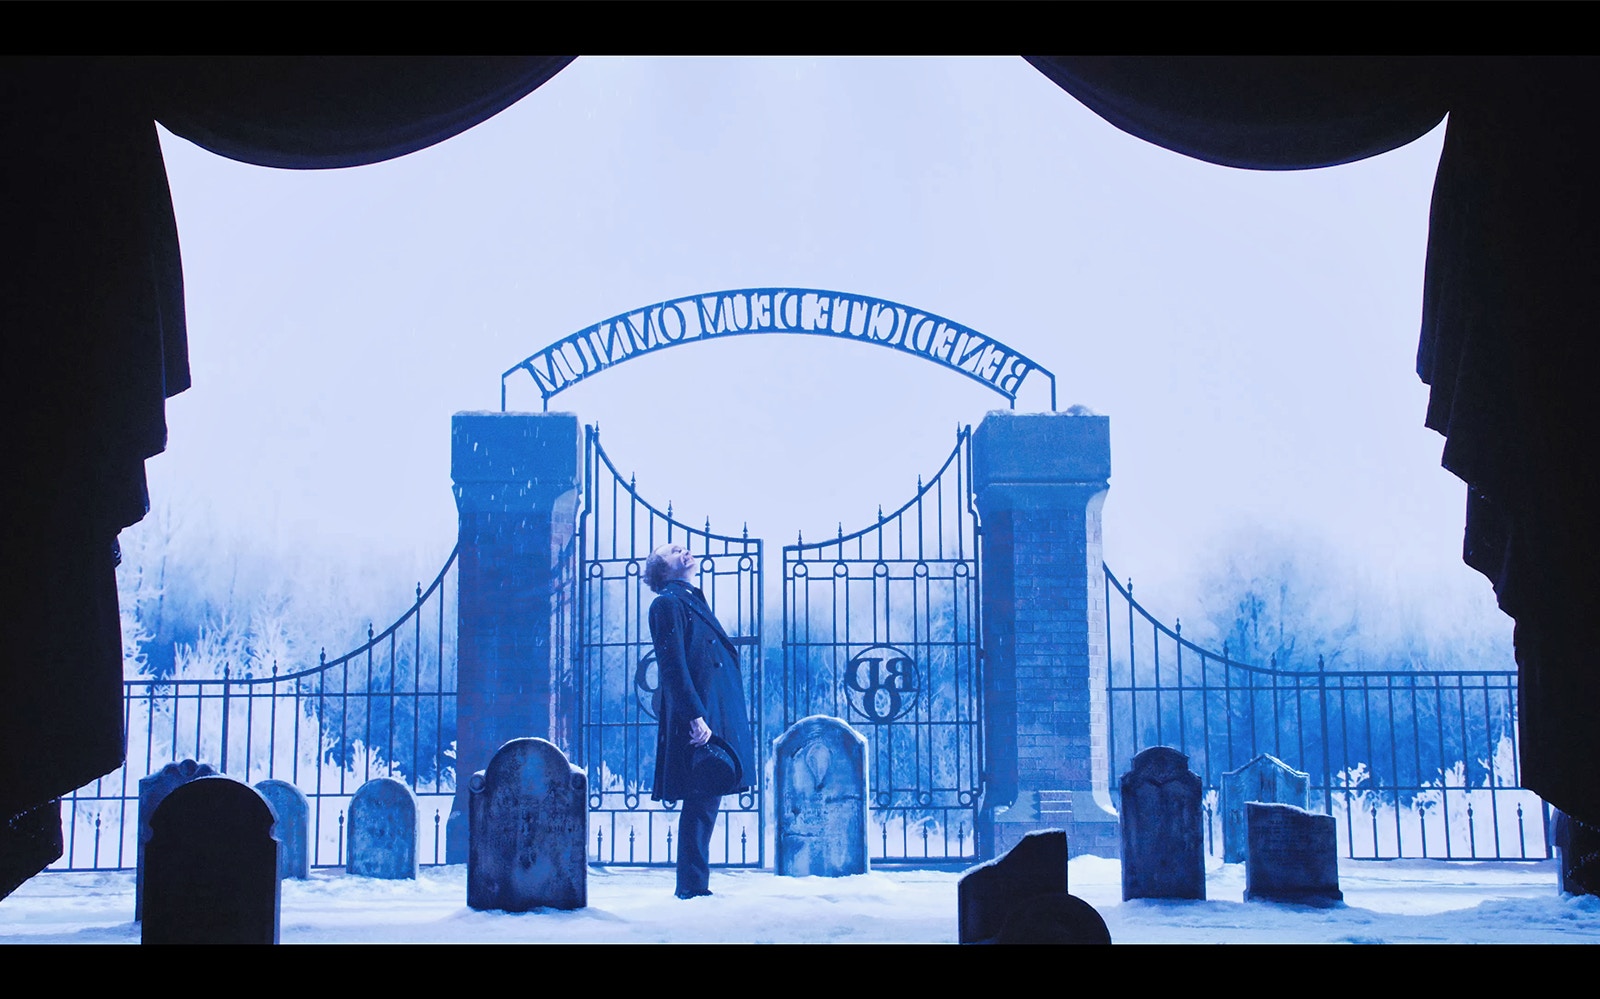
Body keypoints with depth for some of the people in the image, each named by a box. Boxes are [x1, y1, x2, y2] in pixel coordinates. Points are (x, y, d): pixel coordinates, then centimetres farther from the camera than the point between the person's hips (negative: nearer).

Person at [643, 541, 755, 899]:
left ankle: (695, 884, 16)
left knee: (706, 800, 10)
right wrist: (695, 717, -21)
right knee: (701, 801, -7)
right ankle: (691, 886, -1)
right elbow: (673, 667, -14)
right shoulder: (667, 603, -5)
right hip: (698, 721, -9)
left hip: (716, 718, 9)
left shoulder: (694, 601, 23)